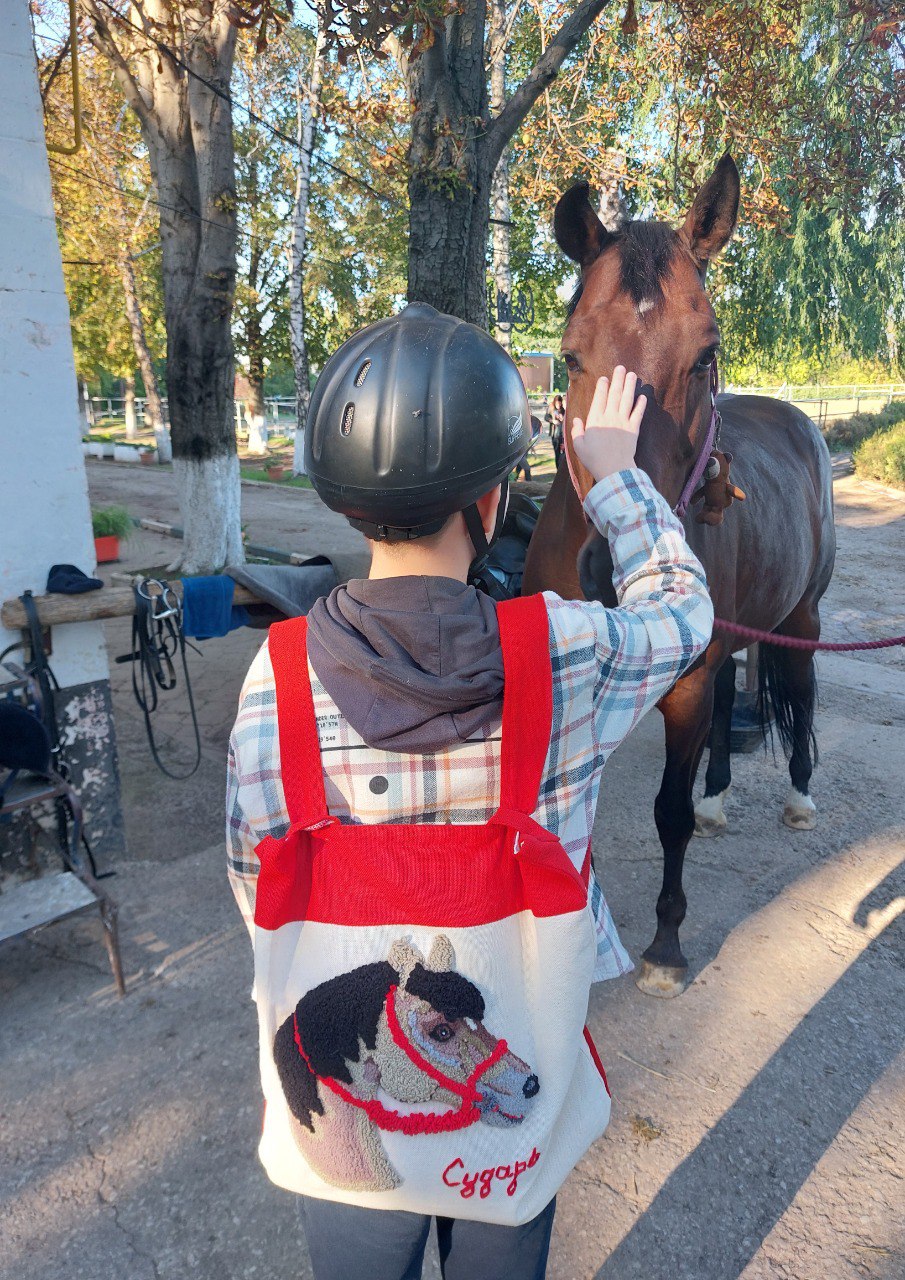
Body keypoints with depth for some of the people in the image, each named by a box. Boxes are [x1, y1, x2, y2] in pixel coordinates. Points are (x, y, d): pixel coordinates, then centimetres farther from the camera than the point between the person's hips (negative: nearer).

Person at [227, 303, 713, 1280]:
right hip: (518, 1111, 0)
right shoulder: (568, 655, -23)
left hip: (341, 1111, 1)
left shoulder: (280, 676, -21)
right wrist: (615, 475, 12)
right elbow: (679, 603, -1)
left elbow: (258, 890, -10)